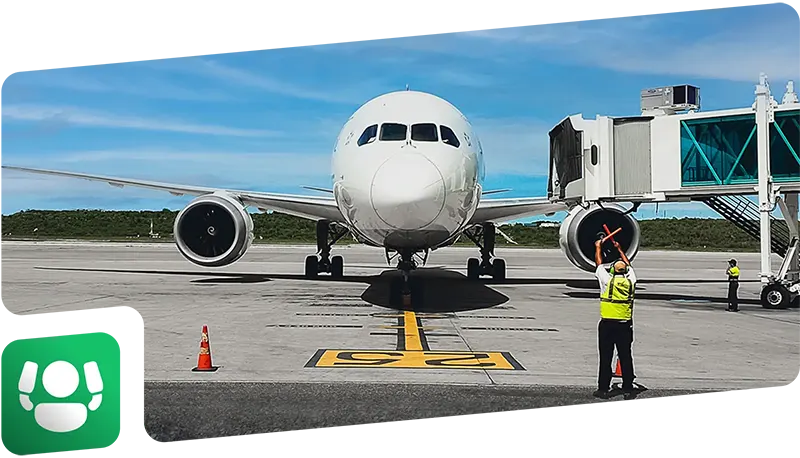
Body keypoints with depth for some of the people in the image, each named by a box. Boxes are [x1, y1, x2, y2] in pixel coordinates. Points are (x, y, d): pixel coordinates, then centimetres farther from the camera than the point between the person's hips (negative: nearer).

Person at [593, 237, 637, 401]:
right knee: (626, 358, 6)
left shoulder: (607, 280, -6)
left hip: (607, 324, -2)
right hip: (625, 324, 2)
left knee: (605, 358, 2)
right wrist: (619, 249, 36)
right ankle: (628, 390, 9)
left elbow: (599, 263, 11)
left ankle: (603, 389, 6)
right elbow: (628, 264, 21)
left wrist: (598, 247, 27)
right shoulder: (631, 280, 1)